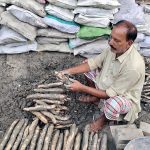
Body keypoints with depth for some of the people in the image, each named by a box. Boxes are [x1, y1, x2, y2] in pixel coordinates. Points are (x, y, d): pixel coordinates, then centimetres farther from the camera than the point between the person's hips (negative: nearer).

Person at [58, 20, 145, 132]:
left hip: (124, 97, -7)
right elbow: (93, 63, -5)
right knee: (88, 67, 1)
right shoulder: (115, 48, -18)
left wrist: (82, 88, -30)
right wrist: (69, 71, -17)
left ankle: (104, 118, 0)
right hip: (106, 85, 7)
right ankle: (95, 97, 21)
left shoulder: (133, 66, -39)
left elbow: (110, 94, -31)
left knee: (112, 104, -39)